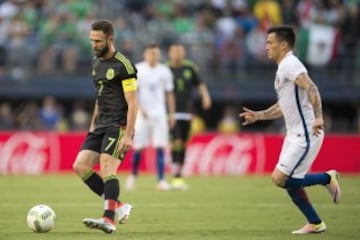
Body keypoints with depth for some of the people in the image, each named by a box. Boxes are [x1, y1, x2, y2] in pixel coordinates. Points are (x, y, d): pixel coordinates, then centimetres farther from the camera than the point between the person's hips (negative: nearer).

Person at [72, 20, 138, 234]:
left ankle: (109, 220, -26)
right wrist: (93, 124, 21)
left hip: (118, 126, -9)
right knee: (80, 167, -2)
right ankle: (120, 206, 4)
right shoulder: (96, 63, 15)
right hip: (101, 126, 9)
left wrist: (128, 136, -21)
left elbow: (132, 103, -15)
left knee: (107, 168, -22)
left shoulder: (123, 66, -11)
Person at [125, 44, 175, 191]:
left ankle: (161, 180, -6)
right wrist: (139, 108, -18)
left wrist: (172, 114, 8)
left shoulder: (164, 71, 9)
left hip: (159, 114, 2)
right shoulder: (138, 70, -2)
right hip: (142, 113, -2)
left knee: (160, 147, -5)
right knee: (138, 147, -2)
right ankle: (133, 176, 19)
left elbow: (169, 94, 13)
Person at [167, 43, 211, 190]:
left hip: (186, 113, 4)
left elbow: (199, 84, 15)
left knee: (183, 145, 9)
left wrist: (205, 95, -2)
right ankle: (176, 178, -17)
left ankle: (179, 175, 19)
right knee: (176, 142, -15)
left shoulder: (190, 67, 6)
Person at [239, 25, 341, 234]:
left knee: (280, 179, -14)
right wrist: (258, 116, 21)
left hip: (306, 135, -10)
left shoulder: (290, 64, -14)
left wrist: (318, 117, -41)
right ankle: (315, 223, 18)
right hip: (294, 135, 10)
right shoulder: (284, 67, 18)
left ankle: (328, 178, 1)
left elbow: (311, 88, -29)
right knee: (290, 182, 9)